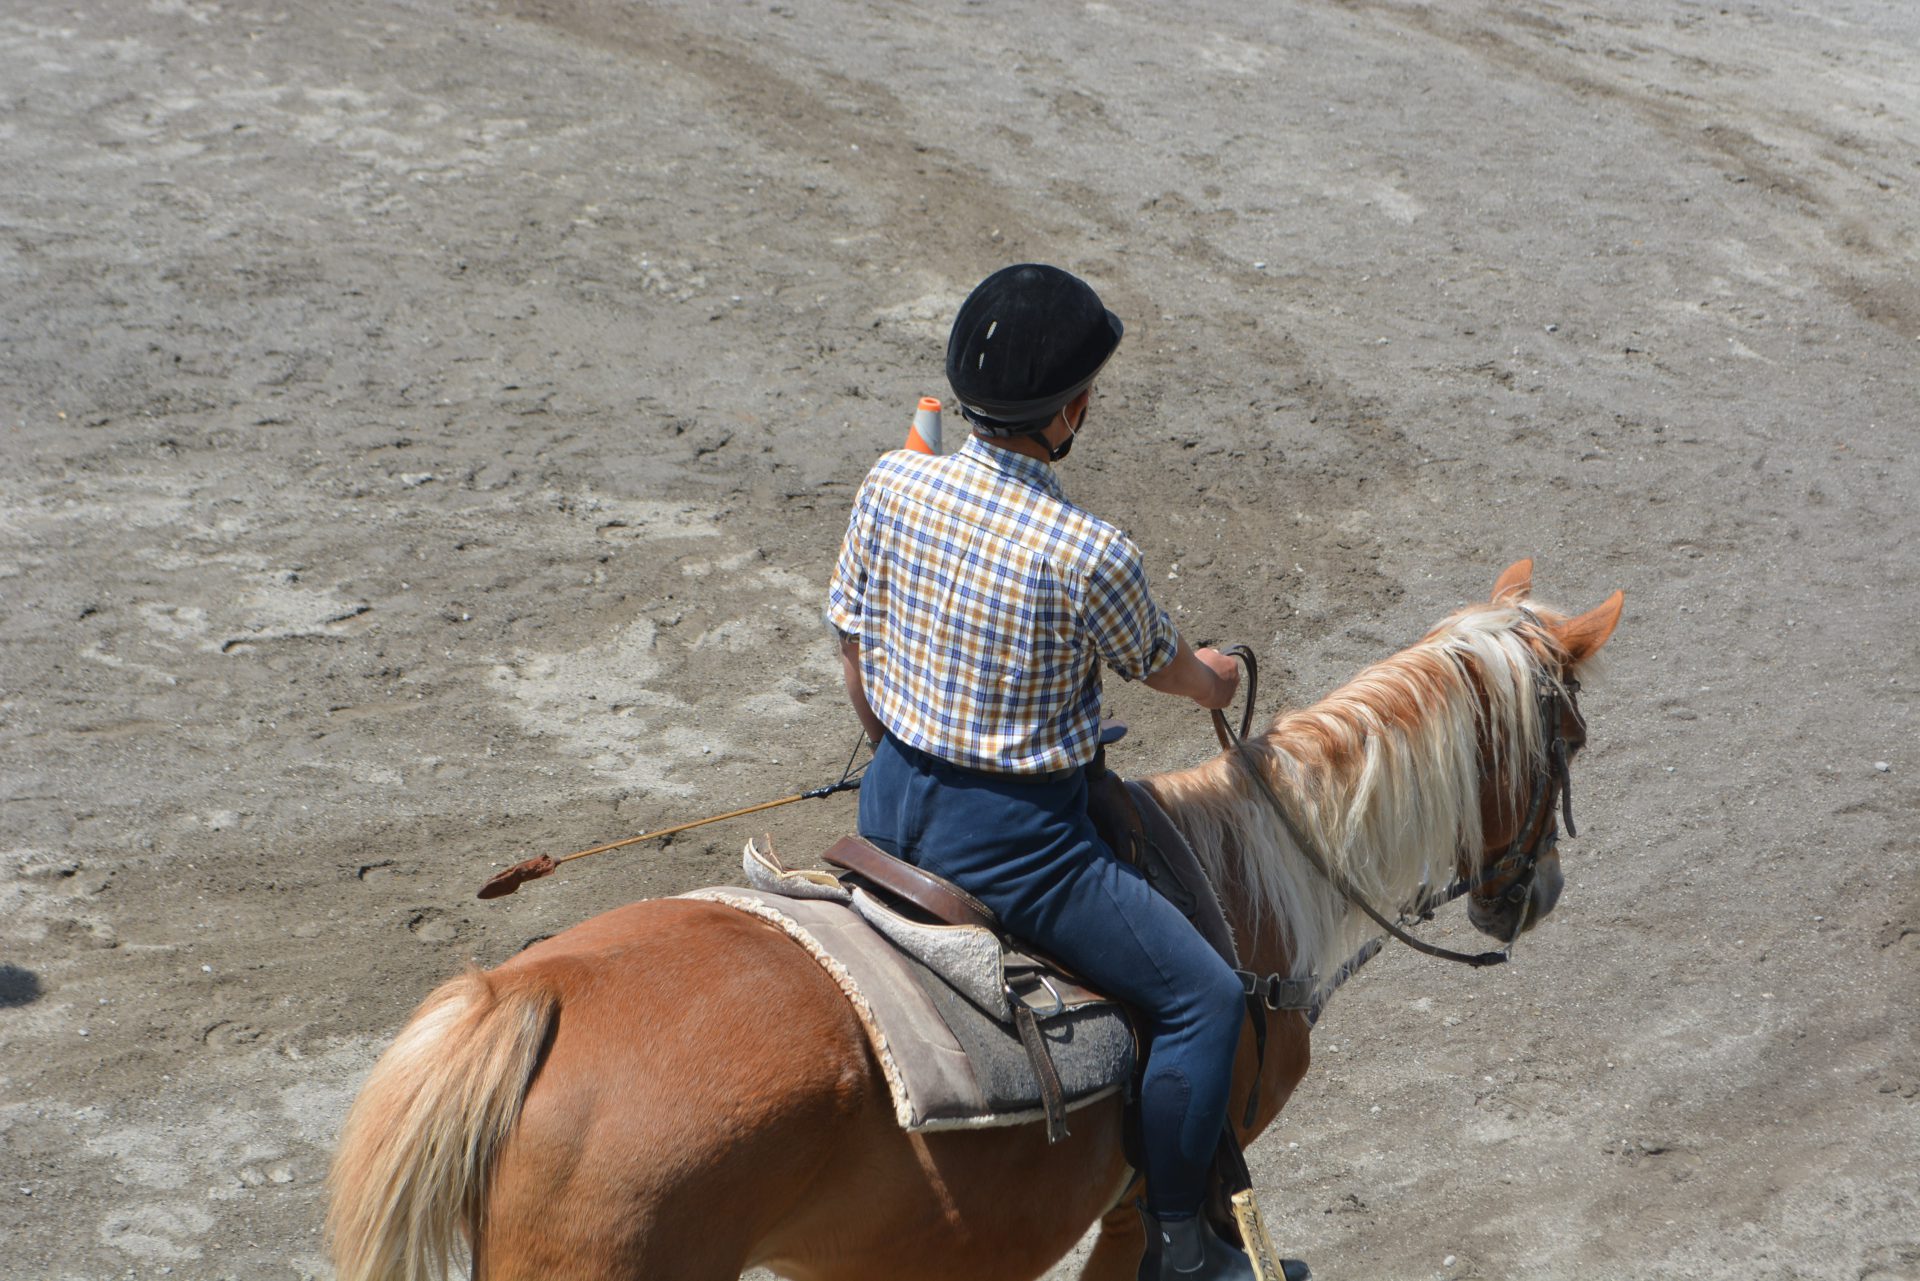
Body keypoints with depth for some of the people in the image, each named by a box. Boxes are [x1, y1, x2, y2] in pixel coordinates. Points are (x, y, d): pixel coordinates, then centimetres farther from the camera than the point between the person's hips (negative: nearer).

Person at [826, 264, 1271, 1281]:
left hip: (890, 801, 7)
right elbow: (1156, 664, -1)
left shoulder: (890, 485, -8)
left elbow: (854, 653, 4)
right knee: (1203, 999, 5)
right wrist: (1211, 682, 23)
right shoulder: (1088, 556, -23)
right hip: (1009, 838, -7)